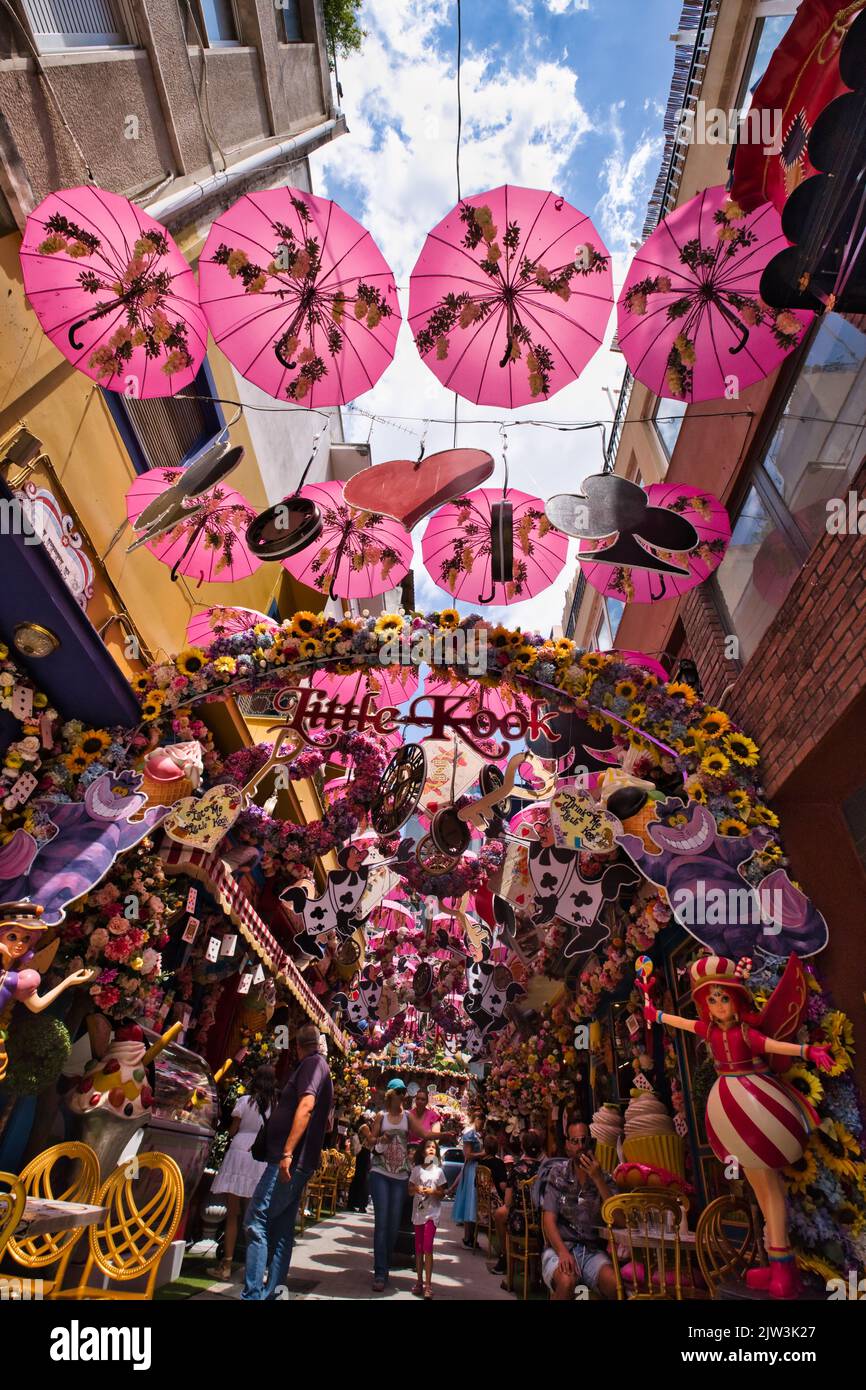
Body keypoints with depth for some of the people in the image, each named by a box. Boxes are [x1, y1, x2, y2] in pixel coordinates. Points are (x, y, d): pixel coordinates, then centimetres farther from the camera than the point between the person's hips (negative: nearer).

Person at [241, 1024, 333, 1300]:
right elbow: (327, 1122, 27)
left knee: (256, 1222, -6)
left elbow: (306, 1104, -25)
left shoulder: (312, 1063, -9)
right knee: (281, 1229, 13)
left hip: (289, 1160, -9)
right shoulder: (323, 1068, 18)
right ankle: (272, 1292, 18)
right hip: (300, 1162, 9)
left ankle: (253, 1294, -6)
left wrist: (287, 1152, -27)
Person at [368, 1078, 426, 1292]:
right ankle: (380, 1273, 0)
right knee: (381, 1221, -7)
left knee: (394, 1223, 7)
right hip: (380, 1172, -2)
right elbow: (371, 1139, 3)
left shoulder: (408, 1116, 3)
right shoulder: (381, 1115, 1)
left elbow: (423, 1134, -8)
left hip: (400, 1174, 2)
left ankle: (385, 1267, 24)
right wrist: (381, 1140, -17)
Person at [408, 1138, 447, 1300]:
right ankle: (420, 1281, 23)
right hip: (418, 1211, 2)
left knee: (427, 1247, -9)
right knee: (418, 1248, 10)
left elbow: (442, 1194, 0)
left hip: (432, 1212, -2)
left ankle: (428, 1284, -1)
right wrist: (417, 1189, -18)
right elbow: (410, 1191, 4)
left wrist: (432, 1191, -19)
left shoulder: (438, 1171, -3)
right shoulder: (416, 1169, 0)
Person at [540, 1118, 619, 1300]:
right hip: (560, 1246, -2)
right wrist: (563, 1252, -21)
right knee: (566, 1281, -34)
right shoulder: (558, 1174, 2)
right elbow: (549, 1220, -3)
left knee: (615, 1285, -29)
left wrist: (597, 1178, -15)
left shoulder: (602, 1177, 7)